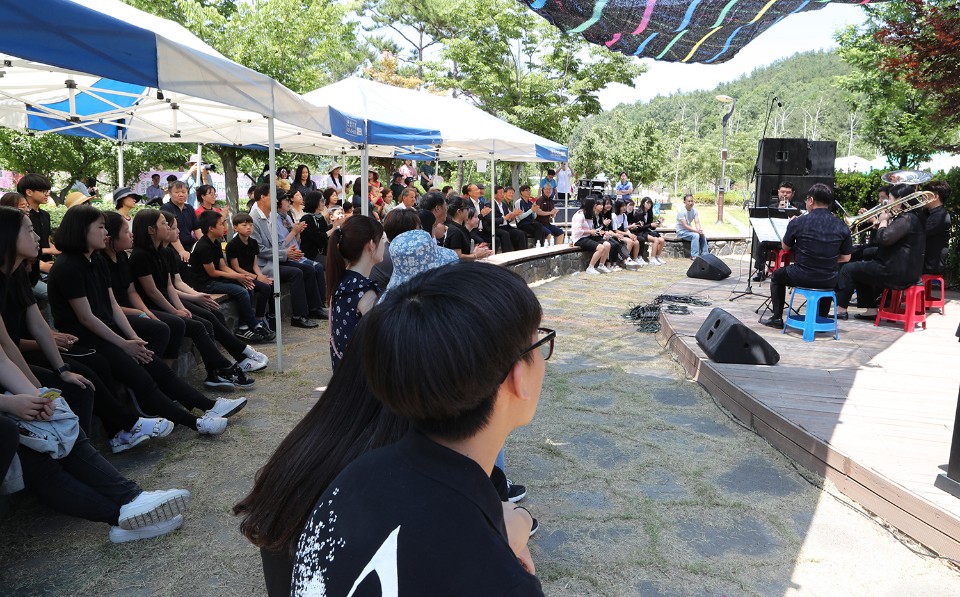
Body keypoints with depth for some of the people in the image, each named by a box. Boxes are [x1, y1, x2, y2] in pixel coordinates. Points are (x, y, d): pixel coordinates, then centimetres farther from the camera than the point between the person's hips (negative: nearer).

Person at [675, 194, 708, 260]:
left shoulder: (694, 210, 0)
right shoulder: (681, 211, -20)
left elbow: (697, 223, -6)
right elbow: (685, 226, -25)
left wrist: (700, 230, -28)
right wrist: (697, 231, -31)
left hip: (689, 230, 7)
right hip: (681, 232, -7)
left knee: (703, 235, -13)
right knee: (695, 235, -29)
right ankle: (694, 256, -25)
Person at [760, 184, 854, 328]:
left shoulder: (797, 223, -12)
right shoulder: (842, 227, -4)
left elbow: (785, 247, 5)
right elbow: (845, 258, 2)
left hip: (801, 277, -3)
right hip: (829, 282, 3)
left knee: (777, 275, 29)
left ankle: (776, 318, 26)